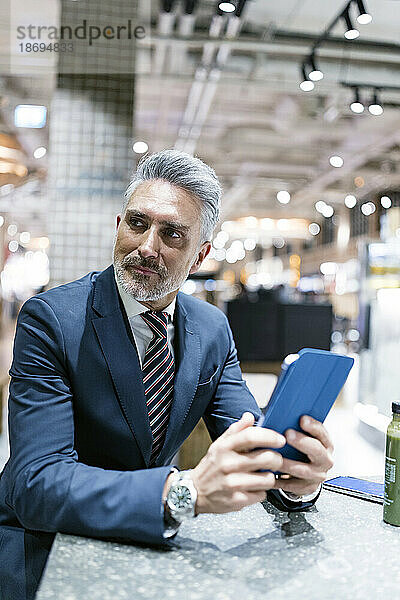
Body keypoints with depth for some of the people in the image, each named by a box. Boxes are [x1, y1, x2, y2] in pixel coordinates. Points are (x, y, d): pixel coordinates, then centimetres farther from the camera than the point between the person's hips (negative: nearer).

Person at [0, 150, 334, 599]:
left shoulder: (213, 330, -3)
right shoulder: (49, 319, -19)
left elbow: (248, 441, -6)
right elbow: (38, 482, -29)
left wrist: (293, 475, -30)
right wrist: (187, 490, -43)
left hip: (148, 539, 4)